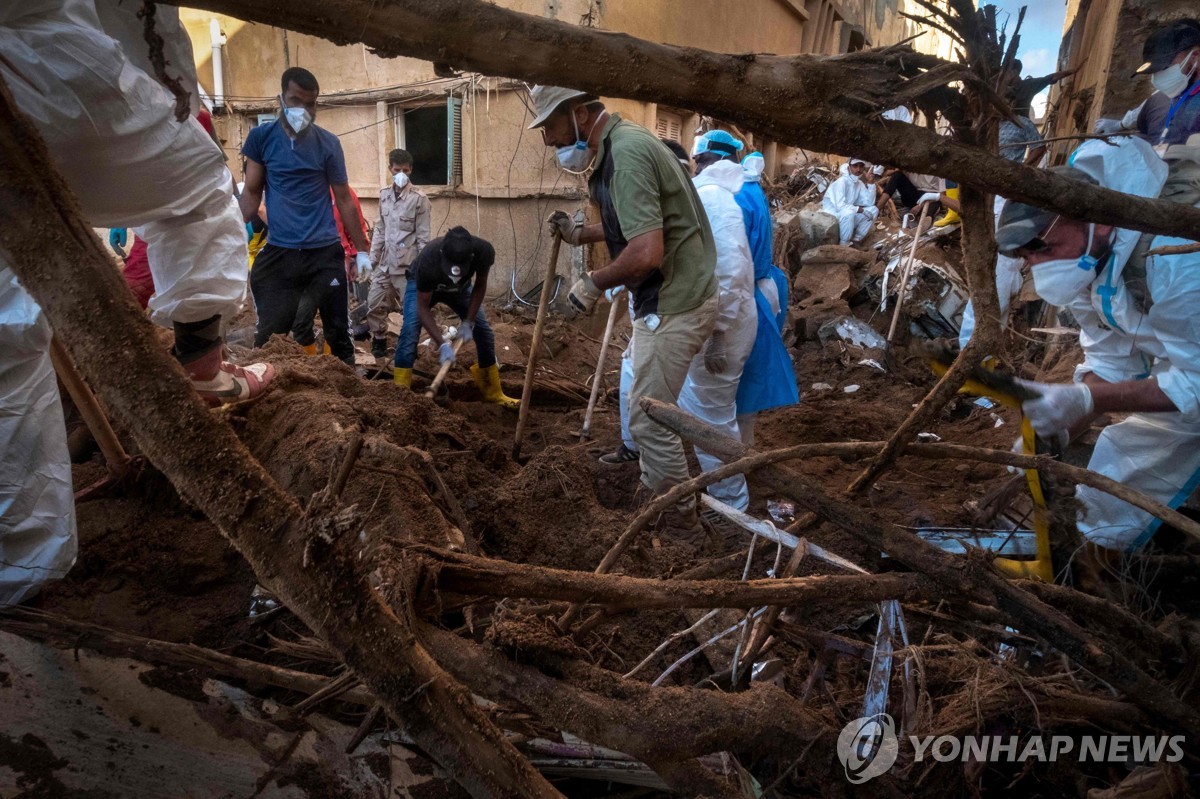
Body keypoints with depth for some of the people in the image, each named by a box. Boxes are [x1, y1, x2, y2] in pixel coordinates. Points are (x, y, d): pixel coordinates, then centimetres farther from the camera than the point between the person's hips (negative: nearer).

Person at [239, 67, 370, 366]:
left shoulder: (328, 143, 1)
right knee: (270, 334, 3)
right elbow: (252, 192, 5)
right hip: (278, 253, 1)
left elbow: (344, 200, 6)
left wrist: (362, 250, 5)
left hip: (326, 253, 0)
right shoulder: (261, 137, 3)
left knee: (338, 330, 6)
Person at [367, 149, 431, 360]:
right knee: (374, 304, 10)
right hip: (385, 262, 6)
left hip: (407, 264, -5)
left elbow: (423, 237, -8)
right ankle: (379, 341, 27)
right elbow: (380, 229, 14)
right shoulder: (384, 195, 9)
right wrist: (373, 257, 9)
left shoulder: (419, 199, -8)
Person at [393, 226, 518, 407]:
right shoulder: (428, 260, -44)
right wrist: (442, 343, -42)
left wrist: (468, 322, -22)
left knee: (483, 329, -2)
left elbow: (480, 286, -17)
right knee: (410, 330, -24)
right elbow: (423, 306, -33)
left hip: (460, 287, 3)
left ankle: (493, 393, 12)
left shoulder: (484, 251, -37)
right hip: (423, 286, -3)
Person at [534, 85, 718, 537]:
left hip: (673, 305, -10)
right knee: (647, 409, 21)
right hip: (673, 298, 10)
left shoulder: (625, 153, -21)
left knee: (649, 420, -1)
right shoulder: (619, 144, 11)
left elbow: (646, 253, -30)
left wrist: (595, 283, -14)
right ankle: (655, 493, 38)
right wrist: (580, 235, 17)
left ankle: (681, 522, 16)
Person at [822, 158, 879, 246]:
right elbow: (840, 206, -29)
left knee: (873, 210, -1)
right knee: (849, 212, -37)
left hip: (847, 216, 8)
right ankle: (844, 244, -18)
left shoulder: (860, 183, 5)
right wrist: (861, 210, -24)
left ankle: (855, 240, 0)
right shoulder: (841, 182, -19)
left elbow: (869, 203, -2)